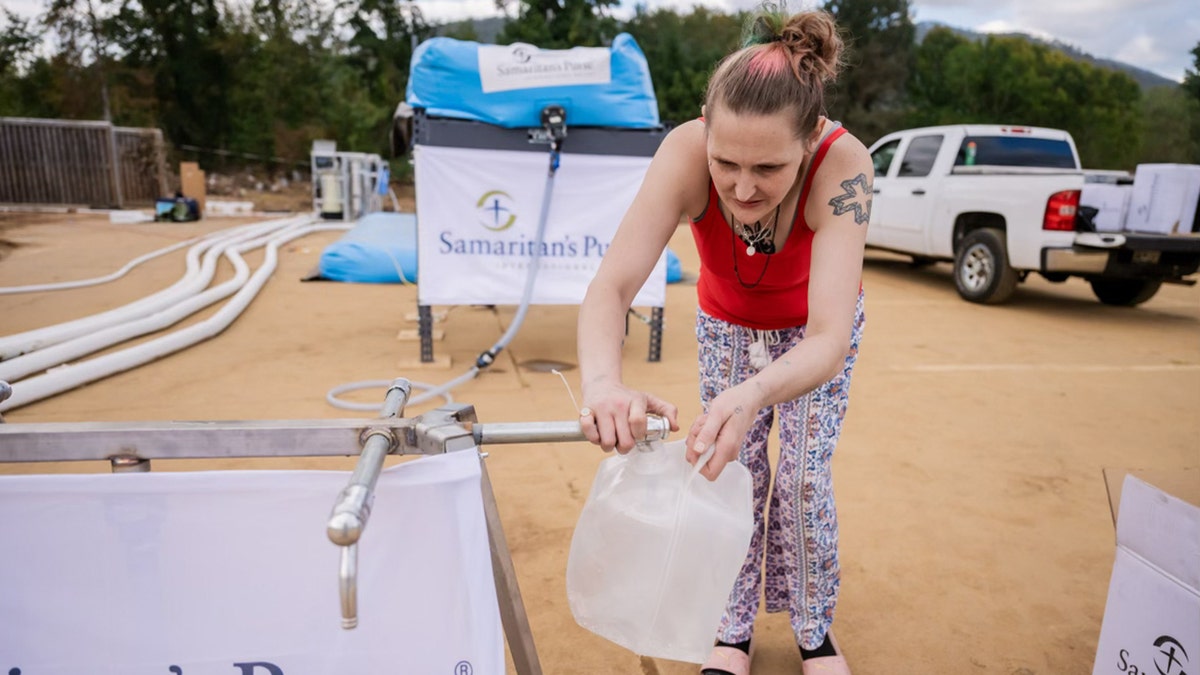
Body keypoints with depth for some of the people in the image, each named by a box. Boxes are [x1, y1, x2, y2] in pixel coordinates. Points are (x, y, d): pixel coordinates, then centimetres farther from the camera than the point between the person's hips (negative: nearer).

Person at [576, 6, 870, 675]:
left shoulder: (843, 164, -39)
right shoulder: (686, 153, -36)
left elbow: (828, 339, -45)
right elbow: (611, 286, -43)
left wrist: (753, 394, -65)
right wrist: (603, 380, -63)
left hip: (814, 329, -1)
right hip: (726, 322, 1)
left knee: (804, 477, -2)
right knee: (734, 470, 3)